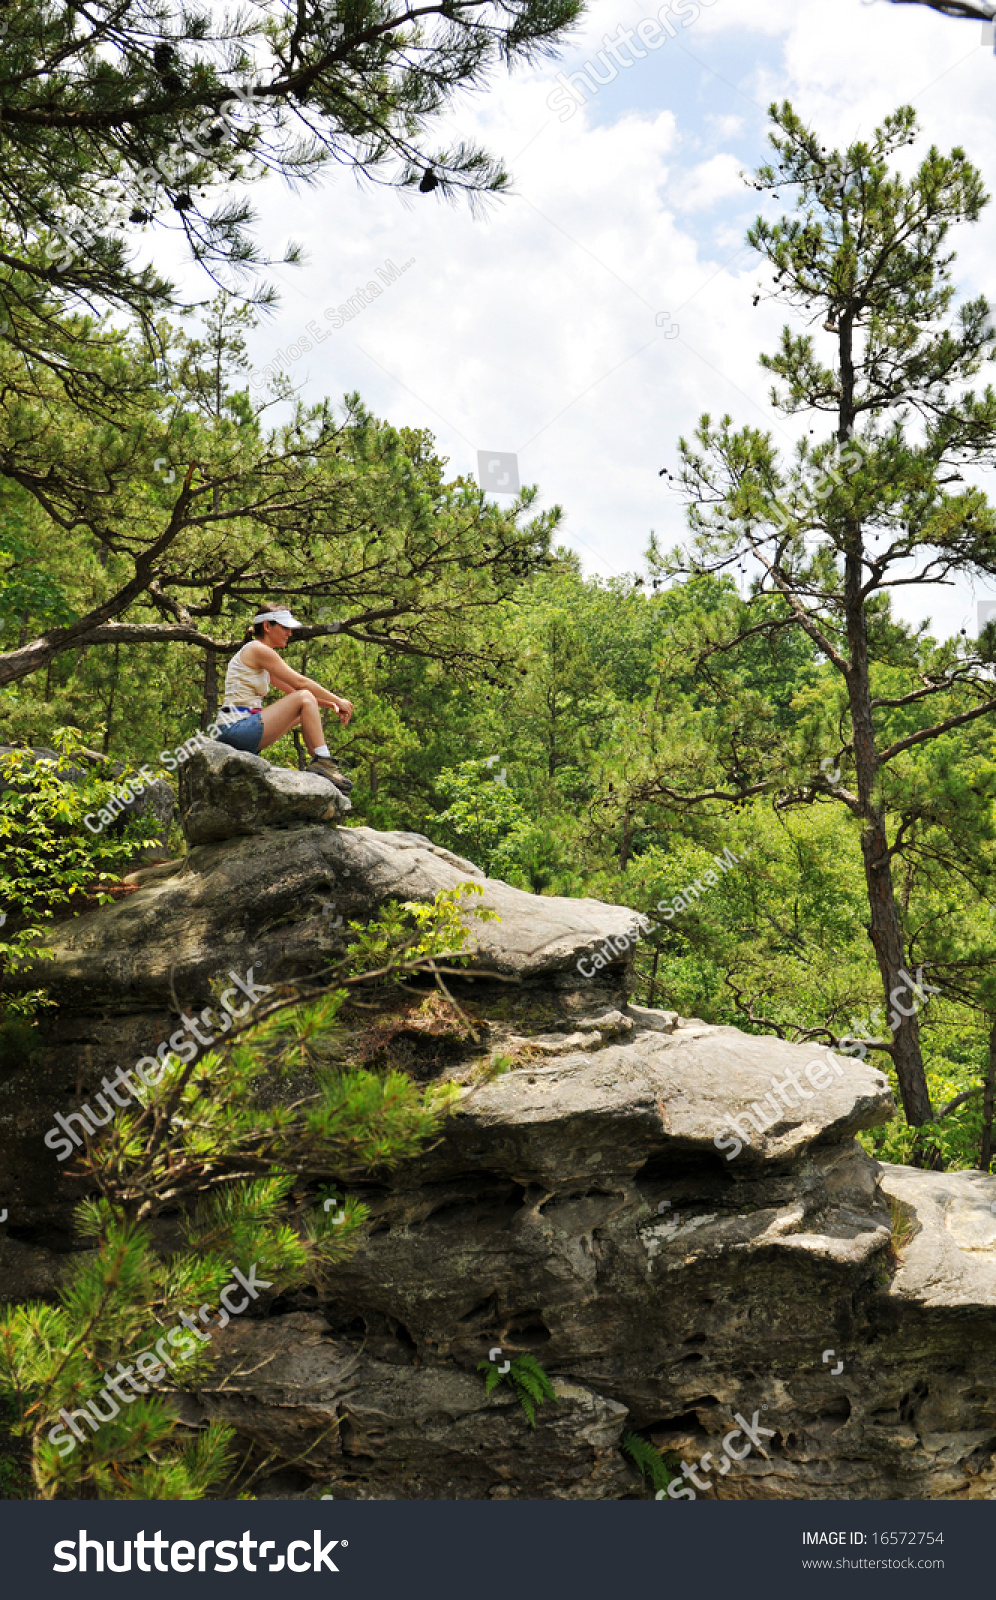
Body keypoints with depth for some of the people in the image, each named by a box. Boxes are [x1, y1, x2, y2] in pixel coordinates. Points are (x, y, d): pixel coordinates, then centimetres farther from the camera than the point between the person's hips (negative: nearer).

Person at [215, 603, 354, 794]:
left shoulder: (261, 656, 21)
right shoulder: (257, 649, -8)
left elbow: (292, 689, 23)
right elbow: (300, 683, -10)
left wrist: (332, 705, 11)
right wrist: (338, 701, 0)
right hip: (237, 729, -10)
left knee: (305, 712, 19)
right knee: (305, 699, -13)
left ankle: (318, 764, 12)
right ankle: (323, 762, -14)